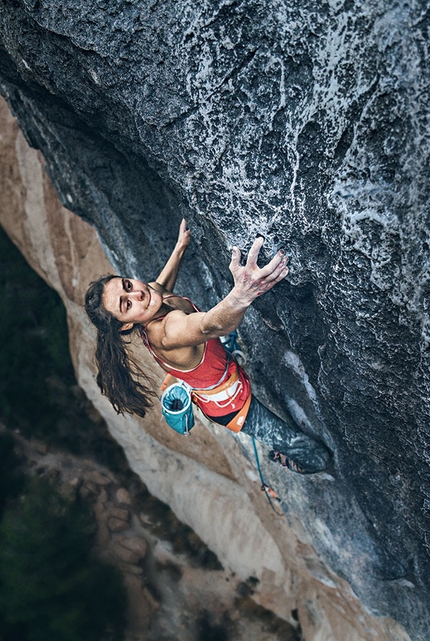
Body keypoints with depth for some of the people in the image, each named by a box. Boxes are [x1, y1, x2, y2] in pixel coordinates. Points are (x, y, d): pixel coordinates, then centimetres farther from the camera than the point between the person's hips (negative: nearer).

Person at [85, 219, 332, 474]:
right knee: (318, 458, 0)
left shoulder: (153, 292, -13)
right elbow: (209, 326, -64)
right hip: (231, 403, -9)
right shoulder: (167, 332, -42)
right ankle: (284, 457, 31)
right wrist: (242, 295, -83)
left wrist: (181, 246, 22)